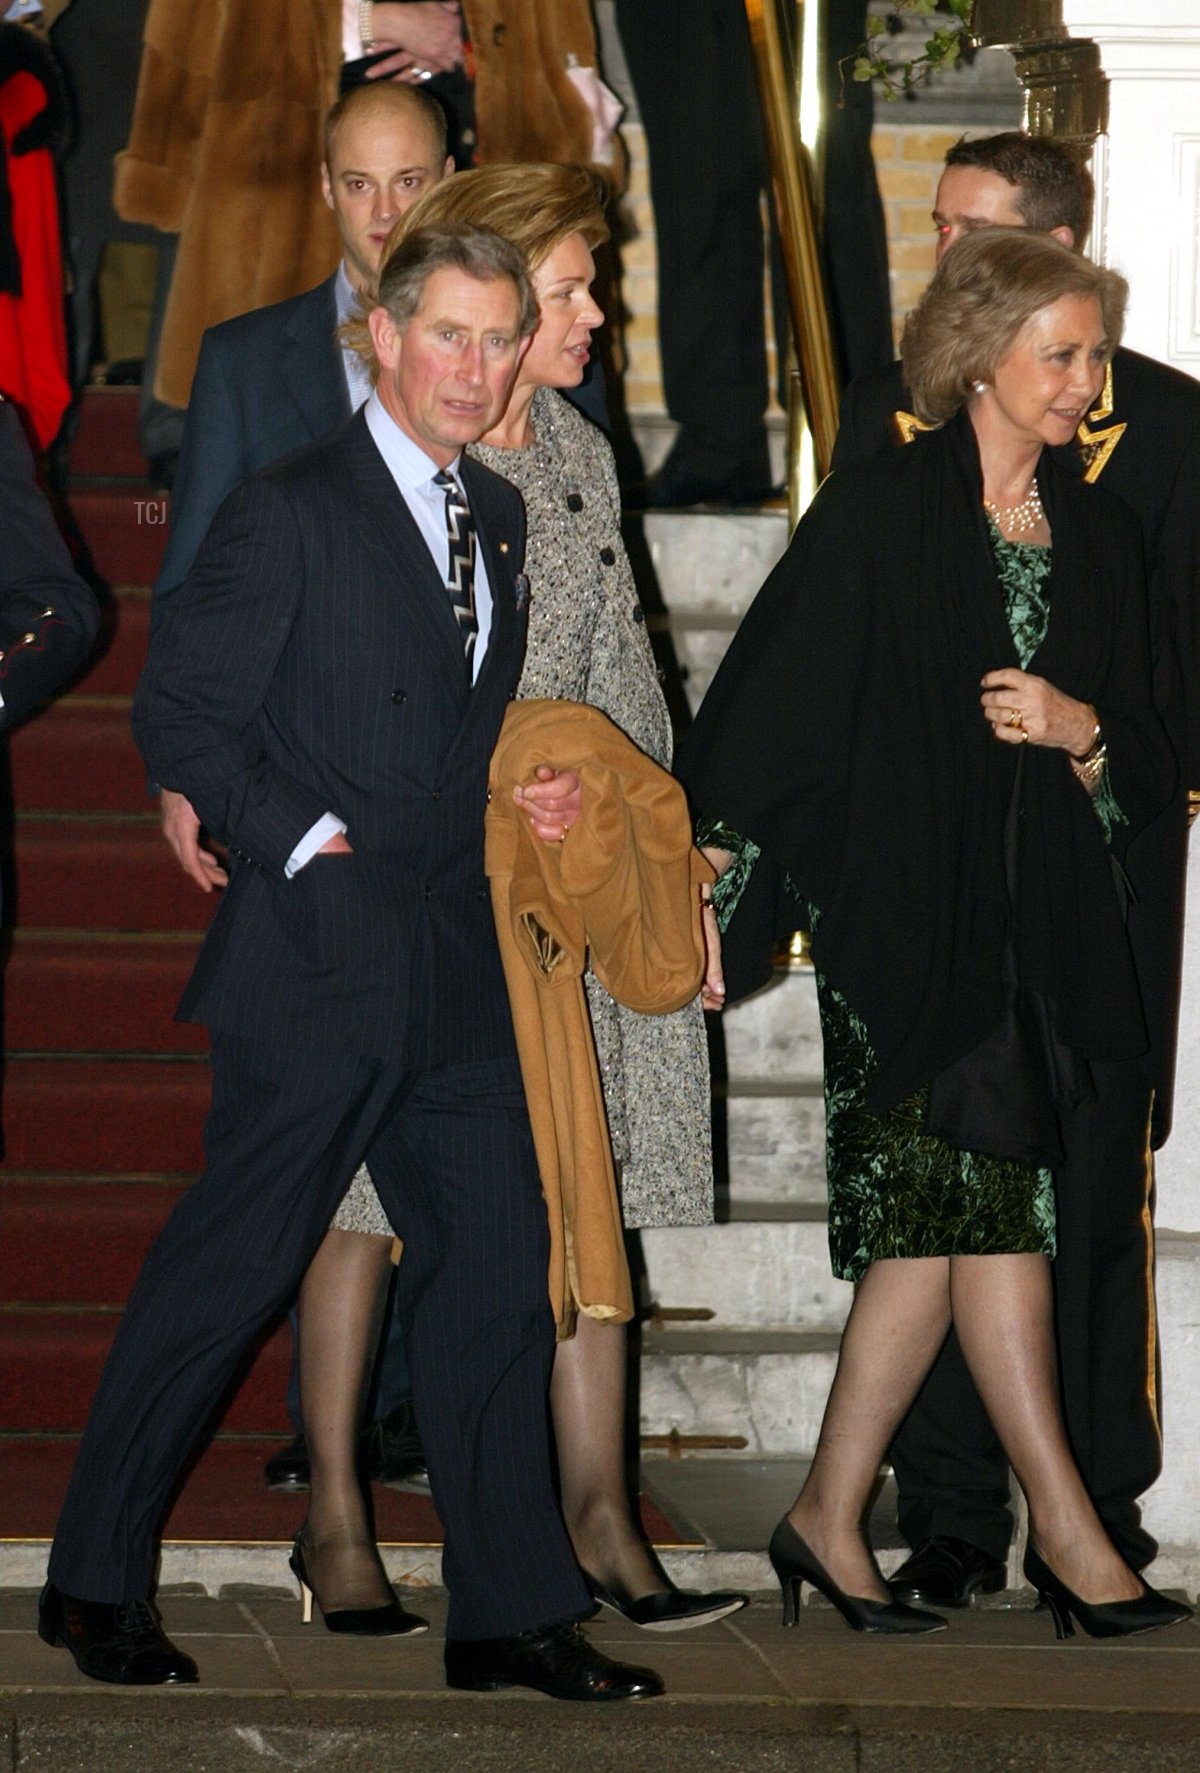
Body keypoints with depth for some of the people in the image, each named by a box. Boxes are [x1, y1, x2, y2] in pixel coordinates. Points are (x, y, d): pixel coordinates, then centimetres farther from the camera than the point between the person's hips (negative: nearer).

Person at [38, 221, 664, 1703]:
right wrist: (306, 843, -14)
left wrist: (521, 796, 8)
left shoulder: (496, 521, 16)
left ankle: (509, 1610, 12)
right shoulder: (289, 513, -8)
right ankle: (95, 1584, 12)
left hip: (455, 966, 7)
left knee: (496, 1269, 5)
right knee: (225, 1271, -1)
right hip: (318, 957, -7)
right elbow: (178, 717, -9)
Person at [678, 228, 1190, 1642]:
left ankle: (830, 1518, 11)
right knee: (990, 1198, -10)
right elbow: (774, 697, -6)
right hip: (903, 914, -6)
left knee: (939, 1218, 4)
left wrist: (1078, 729, -6)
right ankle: (1064, 1528, -5)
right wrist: (715, 881, -10)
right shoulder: (880, 514, -4)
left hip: (1041, 926, 6)